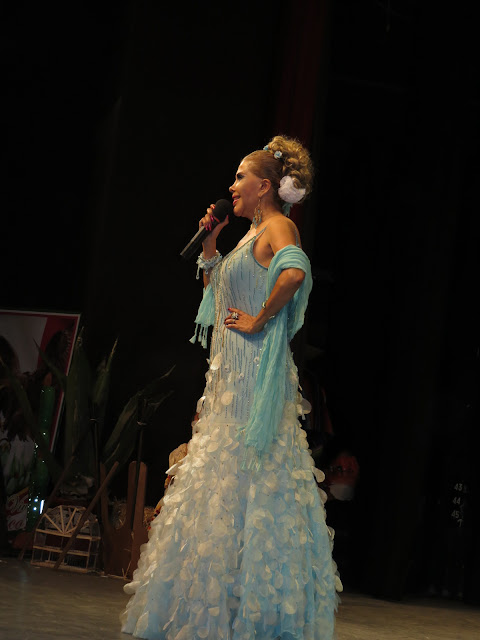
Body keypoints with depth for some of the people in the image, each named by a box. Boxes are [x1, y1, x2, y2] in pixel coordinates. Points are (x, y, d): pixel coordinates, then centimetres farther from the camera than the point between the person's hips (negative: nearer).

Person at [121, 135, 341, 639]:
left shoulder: (278, 227, -10)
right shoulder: (253, 232, 19)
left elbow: (294, 272, -31)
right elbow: (214, 289, 27)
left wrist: (258, 321, -23)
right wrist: (210, 242, 16)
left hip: (257, 370, -10)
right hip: (233, 372, 10)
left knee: (240, 477, -8)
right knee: (226, 479, 10)